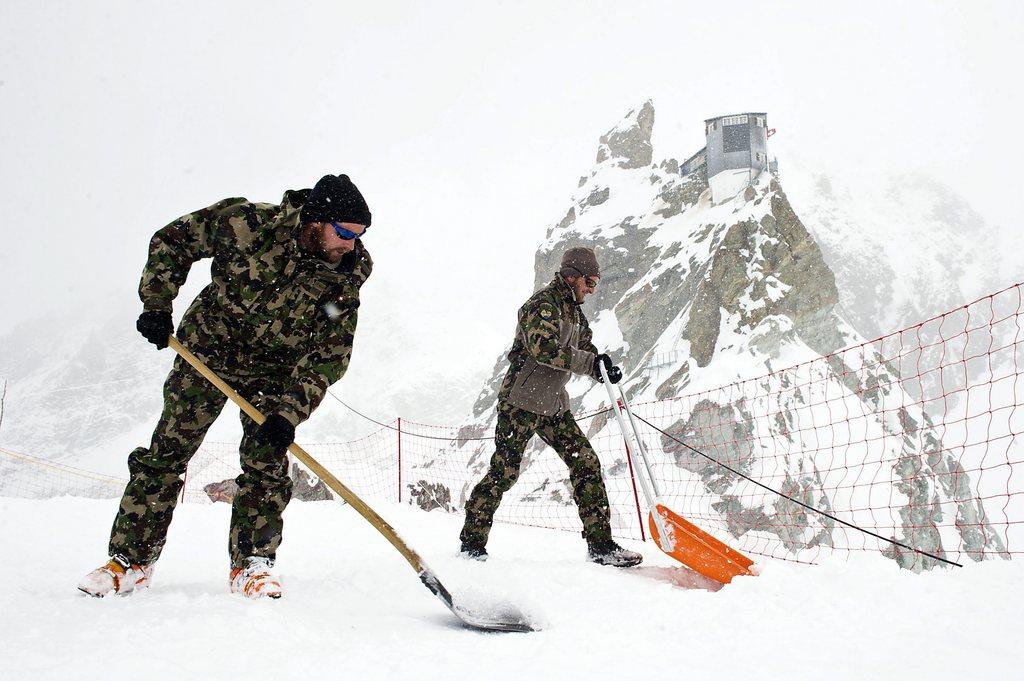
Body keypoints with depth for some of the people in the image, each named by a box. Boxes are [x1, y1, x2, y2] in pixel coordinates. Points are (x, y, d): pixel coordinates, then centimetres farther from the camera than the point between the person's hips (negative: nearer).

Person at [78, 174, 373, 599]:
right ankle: (130, 559, 12)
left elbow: (329, 357, -16)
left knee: (267, 464, -6)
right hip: (207, 350, -1)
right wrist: (156, 305, -14)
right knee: (166, 452, 1)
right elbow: (172, 240, -8)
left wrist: (290, 412, -26)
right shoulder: (246, 222, -23)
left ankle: (251, 565, 8)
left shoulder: (346, 278, -18)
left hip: (277, 369, 1)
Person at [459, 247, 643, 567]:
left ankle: (600, 544, 5)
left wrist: (605, 369, -3)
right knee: (504, 471, -6)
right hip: (521, 400, -9)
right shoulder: (544, 303, -13)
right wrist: (590, 363, -27)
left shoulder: (574, 311, 16)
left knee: (586, 464, 2)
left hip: (554, 405, 9)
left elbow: (586, 349, 20)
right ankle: (472, 543, 6)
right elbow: (543, 347, -29)